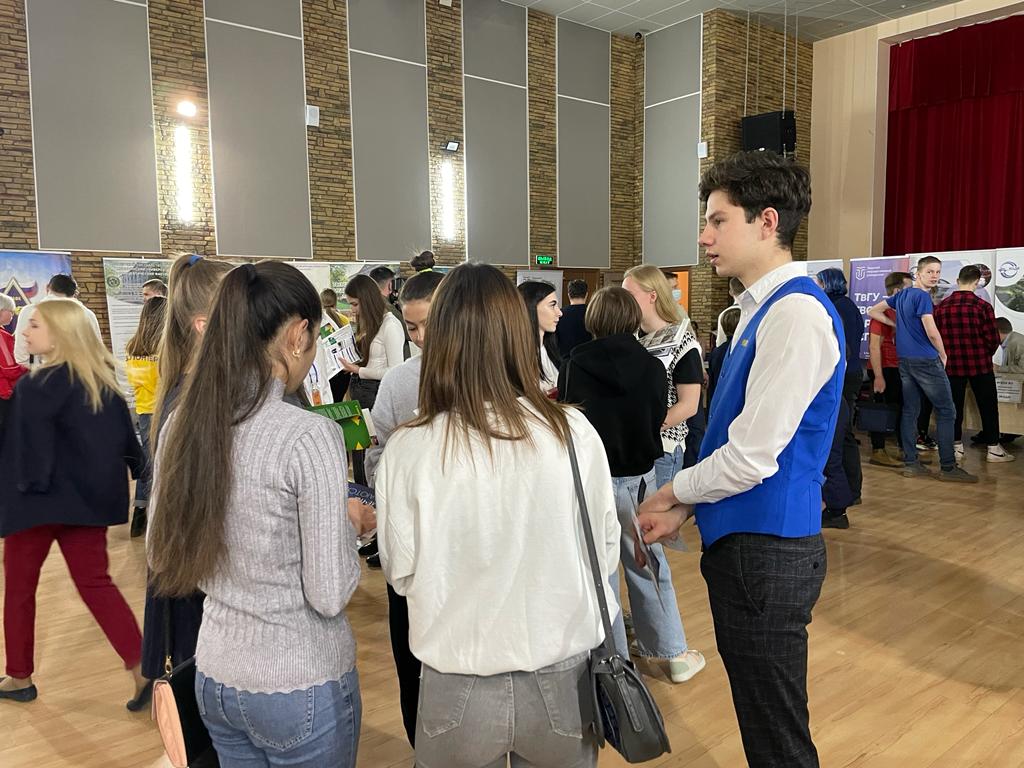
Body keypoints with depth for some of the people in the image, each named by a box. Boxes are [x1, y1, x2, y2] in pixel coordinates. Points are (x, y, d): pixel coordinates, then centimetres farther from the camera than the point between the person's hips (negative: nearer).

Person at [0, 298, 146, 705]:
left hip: (42, 499, -6)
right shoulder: (103, 379, 3)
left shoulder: (36, 387, -17)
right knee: (95, 583, 12)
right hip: (89, 497, 6)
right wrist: (138, 470, 18)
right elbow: (125, 436, 9)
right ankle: (143, 670, 4)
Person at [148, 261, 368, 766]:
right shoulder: (310, 436, -24)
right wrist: (348, 524, -4)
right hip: (301, 688, -5)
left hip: (214, 676, 6)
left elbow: (161, 557, 7)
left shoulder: (181, 426, -5)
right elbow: (330, 595, -20)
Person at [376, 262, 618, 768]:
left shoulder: (408, 449, -17)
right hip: (561, 678, 1)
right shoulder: (573, 432, -14)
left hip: (460, 685, -1)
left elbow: (402, 574, -4)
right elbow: (607, 552, -1)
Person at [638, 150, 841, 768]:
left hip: (766, 553, -9)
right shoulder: (764, 310, 10)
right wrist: (684, 508, 5)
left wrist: (674, 492, -5)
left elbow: (752, 457, -22)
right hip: (743, 543, 9)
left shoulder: (796, 313, -20)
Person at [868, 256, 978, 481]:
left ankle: (910, 463, 10)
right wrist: (943, 355, -3)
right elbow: (932, 332, -19)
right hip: (926, 361, -8)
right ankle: (948, 467, -1)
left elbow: (873, 311, 19)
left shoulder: (902, 294, 12)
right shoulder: (922, 296, -13)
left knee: (910, 411, 8)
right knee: (946, 411, -2)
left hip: (904, 361, 8)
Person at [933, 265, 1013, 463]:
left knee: (954, 406, 11)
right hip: (980, 365, -2)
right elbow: (993, 339, -9)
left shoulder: (941, 307, -4)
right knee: (988, 406, 10)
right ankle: (993, 449, 16)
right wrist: (986, 355, 10)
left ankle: (956, 447, 17)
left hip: (952, 365, 2)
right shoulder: (983, 306, -13)